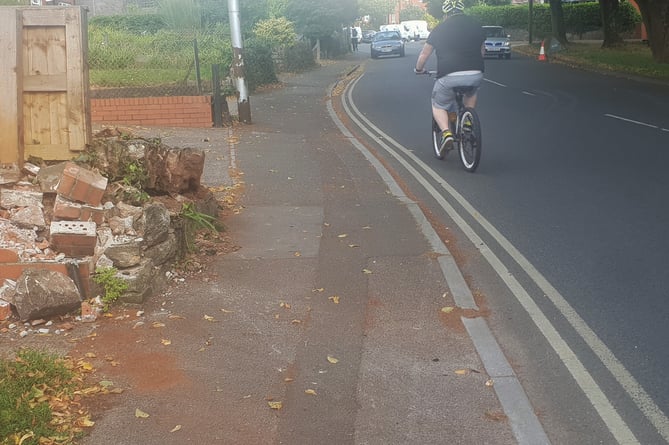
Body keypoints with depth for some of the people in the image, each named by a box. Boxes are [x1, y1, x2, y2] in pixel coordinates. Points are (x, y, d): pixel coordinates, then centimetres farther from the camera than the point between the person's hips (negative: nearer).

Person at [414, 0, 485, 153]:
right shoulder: (476, 25, 14)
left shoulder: (440, 29, 7)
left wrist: (419, 69, 31)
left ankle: (446, 132, -5)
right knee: (471, 93, 37)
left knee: (438, 106, 18)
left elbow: (424, 54, 13)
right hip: (476, 75, 3)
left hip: (449, 76, -3)